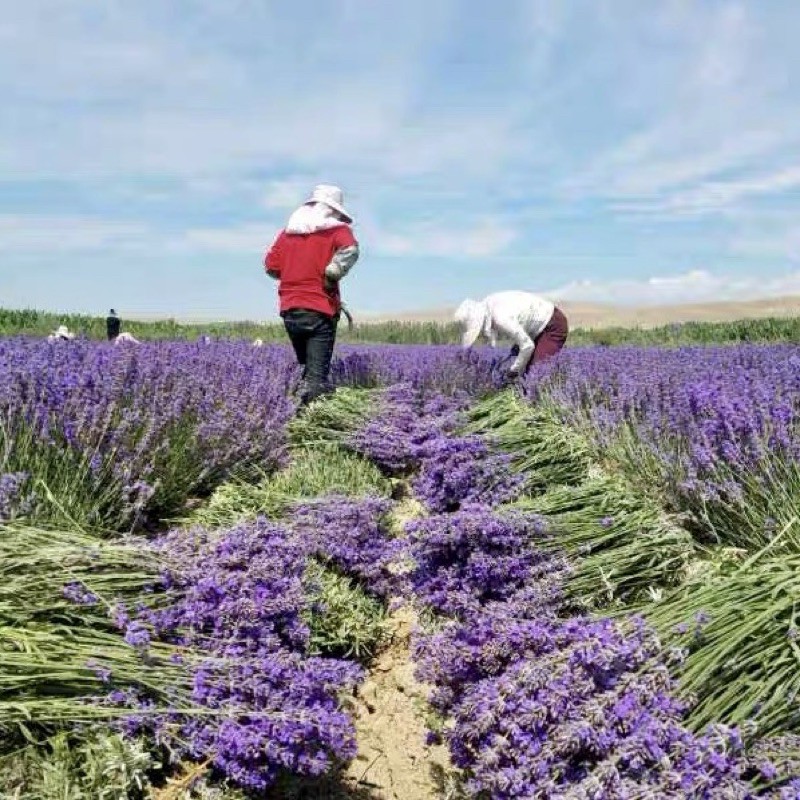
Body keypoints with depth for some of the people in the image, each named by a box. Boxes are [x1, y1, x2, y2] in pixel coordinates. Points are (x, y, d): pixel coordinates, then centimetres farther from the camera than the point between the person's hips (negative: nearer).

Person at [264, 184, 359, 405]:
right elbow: (349, 252, -21)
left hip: (289, 309, 5)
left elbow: (271, 266, 13)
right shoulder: (338, 230, 1)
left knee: (304, 367, 20)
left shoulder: (288, 231, 16)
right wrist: (332, 275, -9)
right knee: (317, 374, -5)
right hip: (320, 310, -5)